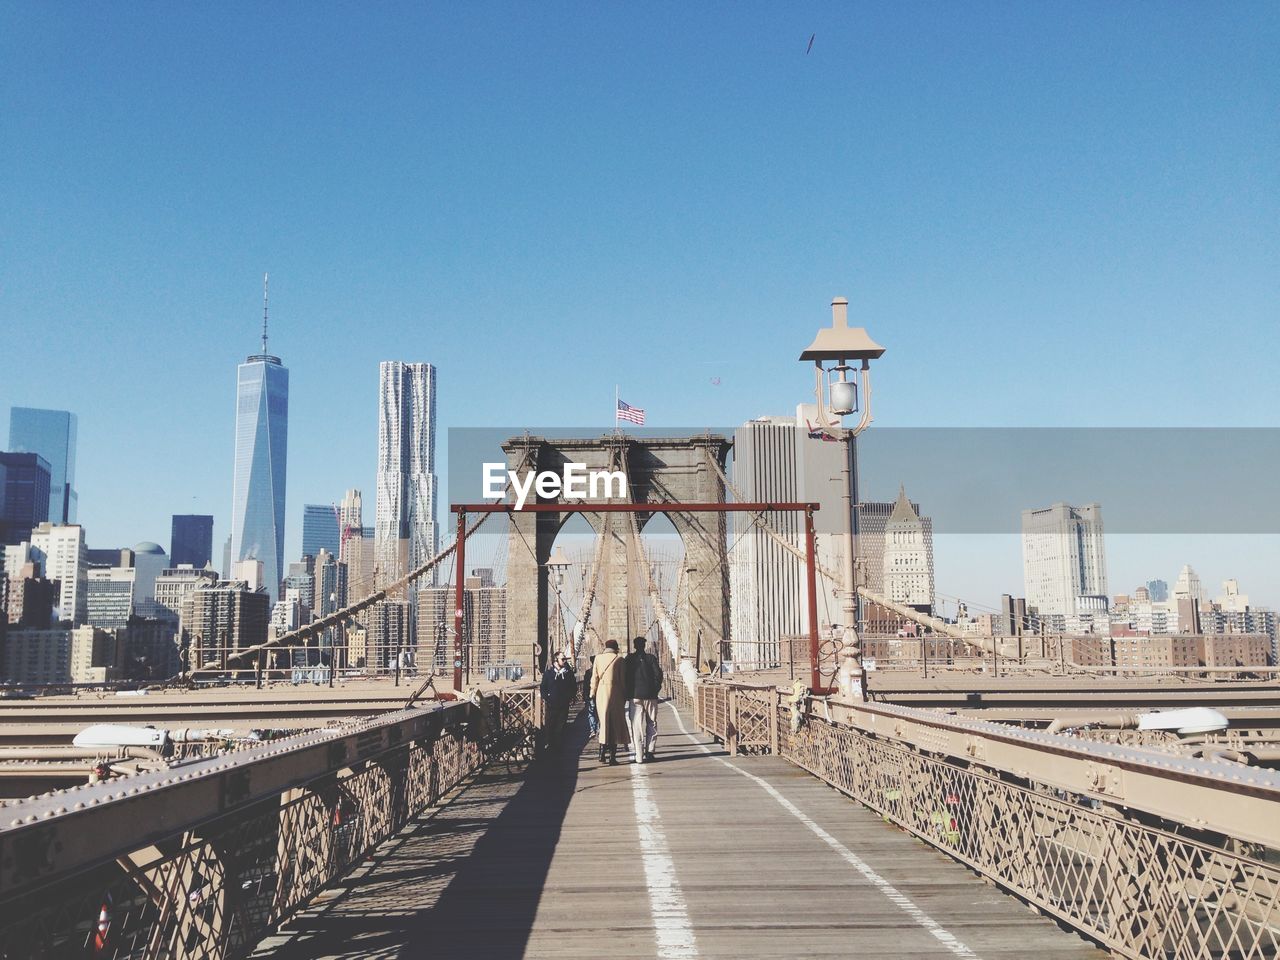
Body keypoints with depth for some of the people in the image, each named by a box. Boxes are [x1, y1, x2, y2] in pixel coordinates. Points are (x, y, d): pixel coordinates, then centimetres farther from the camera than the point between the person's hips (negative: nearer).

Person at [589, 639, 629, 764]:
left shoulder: (598, 658, 4)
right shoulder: (619, 660, -2)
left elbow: (594, 678, 4)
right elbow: (623, 679, -2)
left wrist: (593, 693, 11)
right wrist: (624, 694, 6)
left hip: (601, 692, 2)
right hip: (615, 693, -2)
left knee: (603, 722, 11)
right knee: (615, 723, 5)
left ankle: (602, 751, 3)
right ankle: (612, 755, 4)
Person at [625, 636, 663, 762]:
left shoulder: (629, 658, 2)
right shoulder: (651, 658, 1)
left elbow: (625, 676, -1)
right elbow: (658, 674, -5)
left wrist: (628, 693, 8)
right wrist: (655, 690, 6)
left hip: (635, 695, 0)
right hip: (650, 696, 0)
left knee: (637, 726, 1)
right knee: (651, 724, 11)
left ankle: (639, 755, -3)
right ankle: (649, 751, 7)